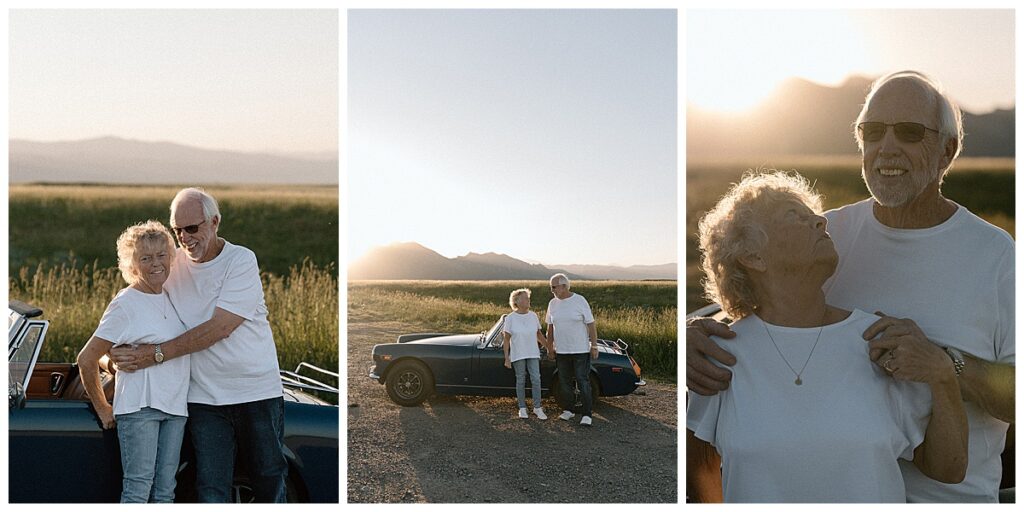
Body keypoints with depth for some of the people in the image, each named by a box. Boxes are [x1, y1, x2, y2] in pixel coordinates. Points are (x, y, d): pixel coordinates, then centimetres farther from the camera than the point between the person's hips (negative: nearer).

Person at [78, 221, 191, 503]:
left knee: (165, 491, 9)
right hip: (139, 406, -6)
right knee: (138, 488, -6)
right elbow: (86, 359, -6)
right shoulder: (125, 304, -8)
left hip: (175, 407, 6)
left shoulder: (171, 298, 11)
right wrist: (102, 409, -2)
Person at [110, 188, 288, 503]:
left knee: (270, 480, 10)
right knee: (211, 489, 4)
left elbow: (219, 327, -18)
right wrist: (121, 354, -4)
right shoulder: (172, 263, 3)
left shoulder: (241, 259, -10)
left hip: (257, 390, -3)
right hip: (204, 396, 3)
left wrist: (157, 354, -20)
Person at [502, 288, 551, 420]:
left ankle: (537, 407, 6)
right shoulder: (510, 318, -8)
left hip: (533, 354, 3)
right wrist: (506, 358, -10)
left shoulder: (533, 316, 3)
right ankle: (522, 408, 15)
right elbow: (506, 339, -7)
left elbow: (539, 335, 13)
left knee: (536, 379, -3)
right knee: (521, 380, 5)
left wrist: (548, 348, 12)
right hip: (518, 355, -3)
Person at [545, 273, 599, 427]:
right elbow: (550, 327, 13)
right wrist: (549, 347, 12)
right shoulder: (553, 303, 4)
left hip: (580, 350, -5)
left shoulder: (580, 301, -9)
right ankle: (567, 410, 23)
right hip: (561, 351, 5)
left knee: (583, 382, -4)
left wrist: (594, 346, -9)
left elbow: (591, 324, -7)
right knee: (564, 382, 10)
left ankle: (587, 415, 1)